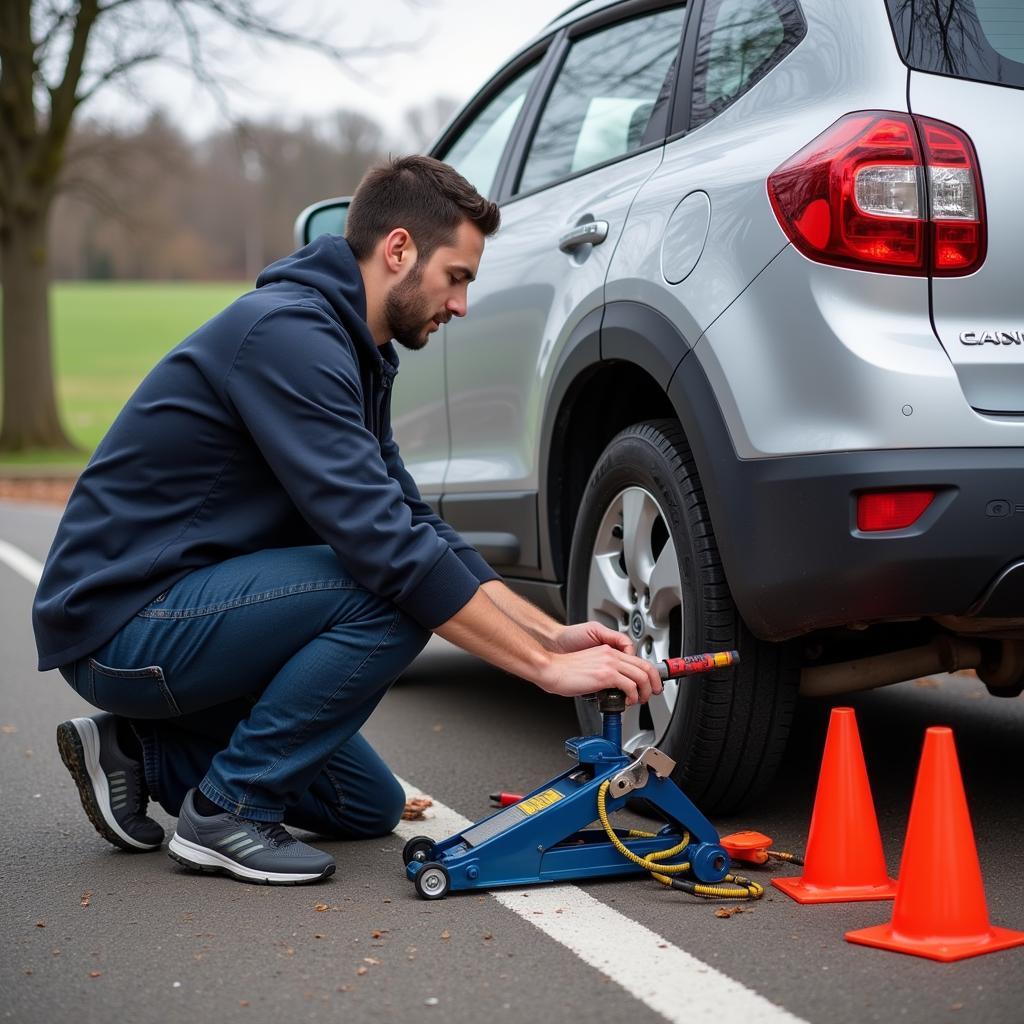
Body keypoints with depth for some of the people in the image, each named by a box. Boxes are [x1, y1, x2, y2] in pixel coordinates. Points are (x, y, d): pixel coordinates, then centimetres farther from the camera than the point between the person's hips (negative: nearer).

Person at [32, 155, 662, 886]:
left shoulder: (350, 350, 10)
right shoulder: (288, 333, -22)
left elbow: (417, 524, 12)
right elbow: (382, 542, -29)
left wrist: (552, 634, 2)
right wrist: (545, 667, -26)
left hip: (173, 616, 10)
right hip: (119, 625, -10)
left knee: (370, 808, 12)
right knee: (391, 594, -25)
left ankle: (143, 755, 15)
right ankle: (228, 812, -12)